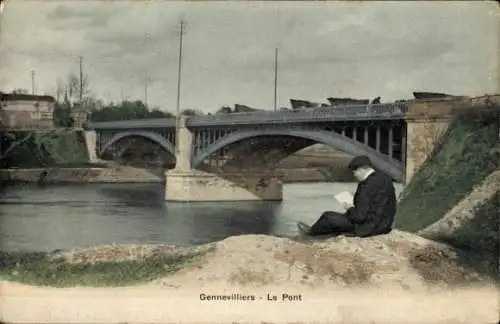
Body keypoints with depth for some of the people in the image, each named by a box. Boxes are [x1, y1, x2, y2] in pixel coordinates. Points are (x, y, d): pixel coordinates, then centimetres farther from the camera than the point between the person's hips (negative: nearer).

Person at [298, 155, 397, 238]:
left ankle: (312, 231, 35)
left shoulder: (368, 185, -26)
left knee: (328, 216, 6)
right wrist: (353, 209, 9)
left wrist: (349, 209, -4)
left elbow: (359, 216, -25)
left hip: (369, 227, -9)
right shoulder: (385, 178, 2)